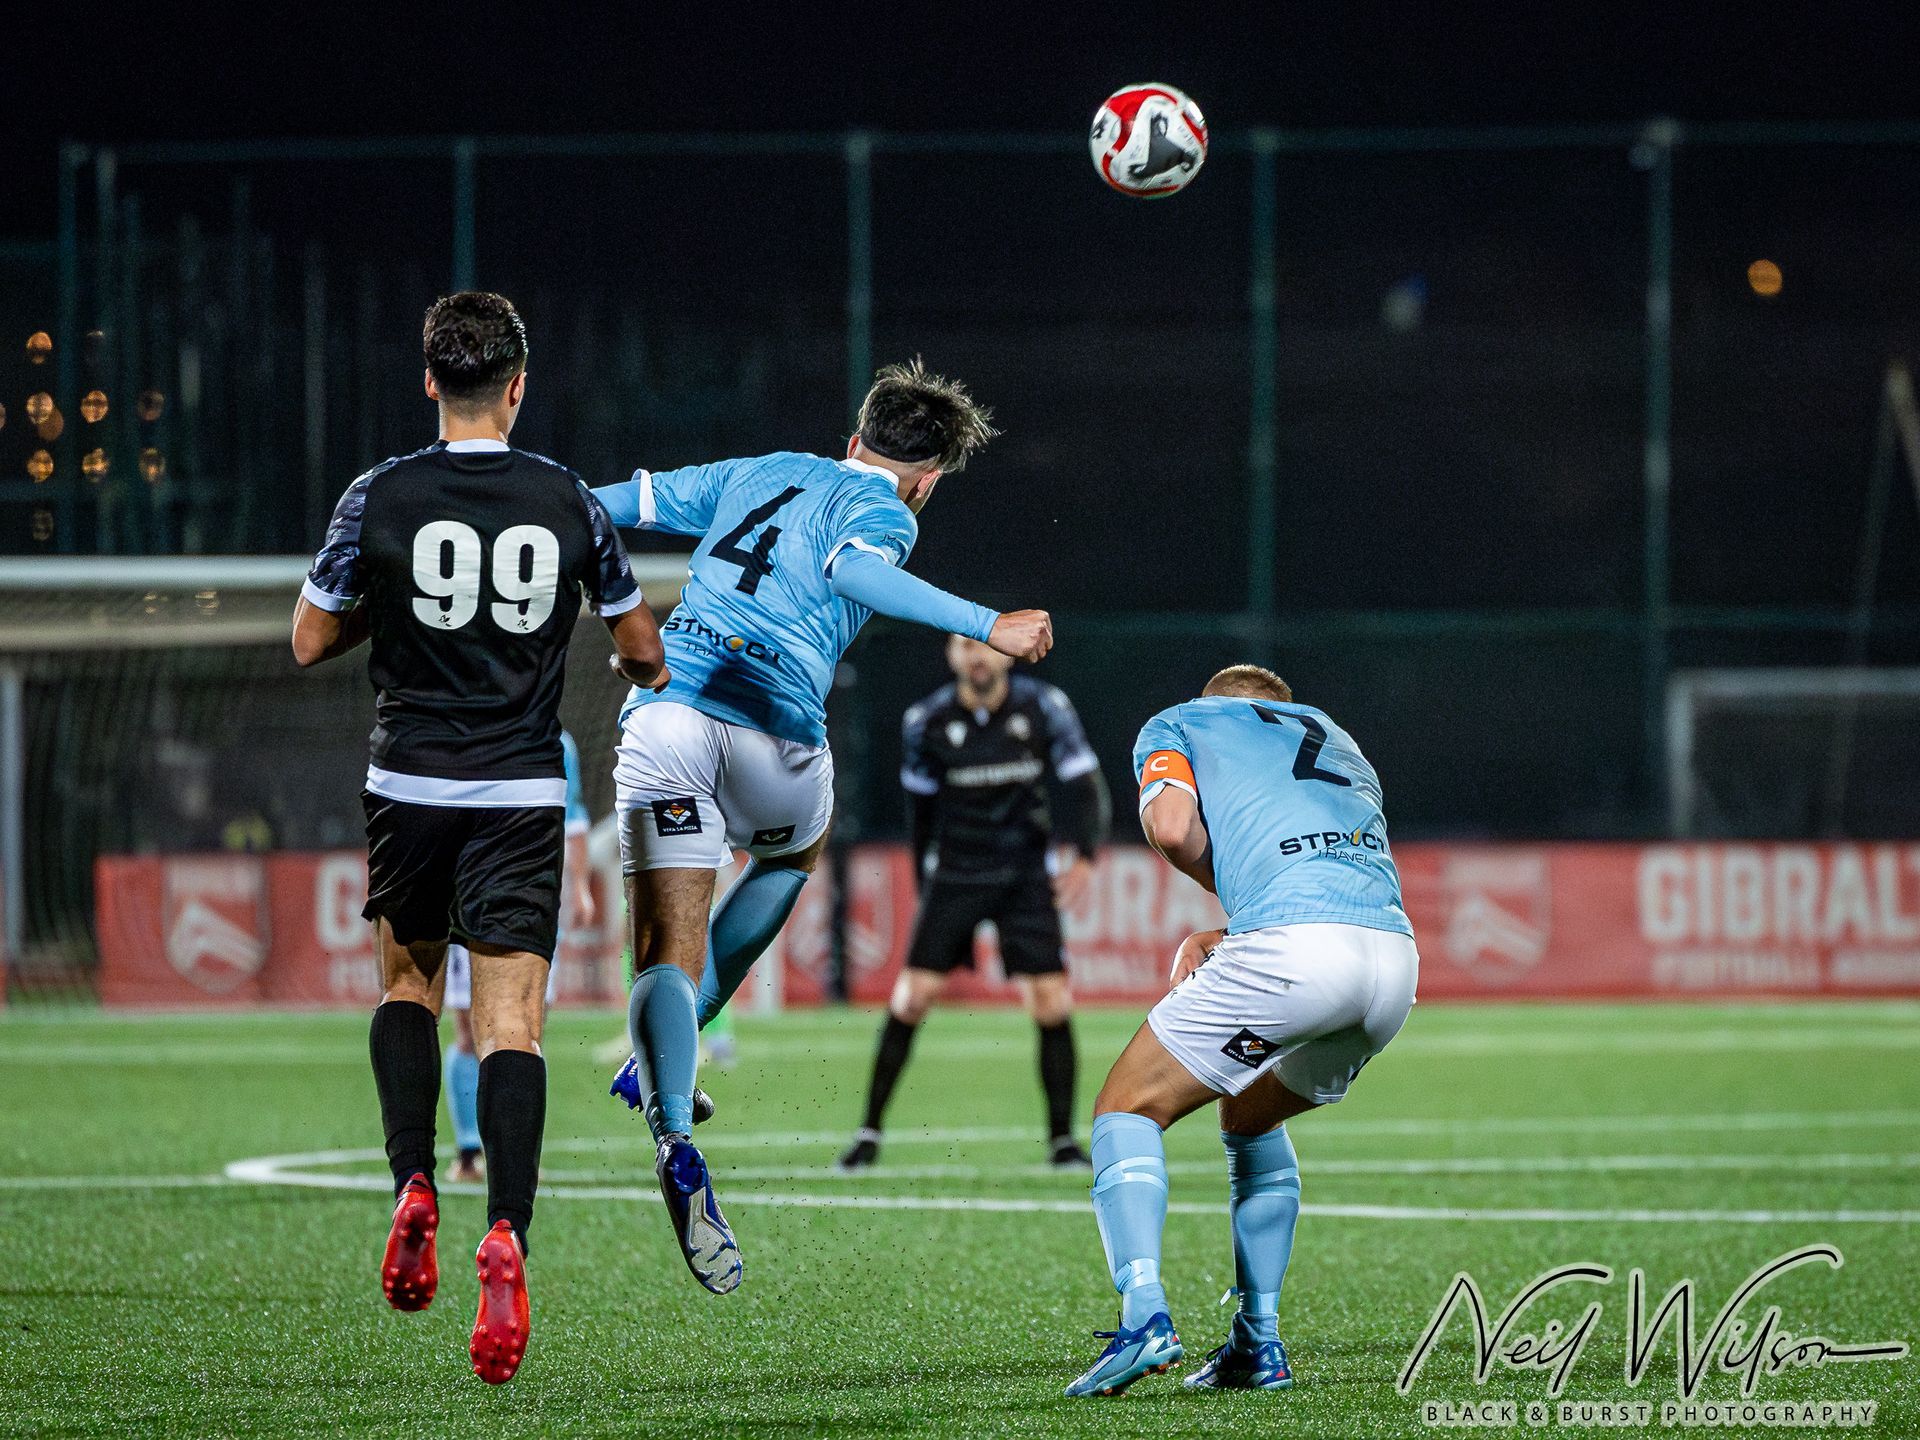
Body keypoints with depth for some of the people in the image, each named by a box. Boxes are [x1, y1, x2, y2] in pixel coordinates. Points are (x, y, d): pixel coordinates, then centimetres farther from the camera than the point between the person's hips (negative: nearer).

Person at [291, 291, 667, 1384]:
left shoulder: (380, 500, -5)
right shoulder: (570, 502, -2)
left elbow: (312, 642, 3)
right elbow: (643, 653, 8)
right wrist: (653, 669, 32)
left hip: (411, 787, 1)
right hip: (524, 793, -1)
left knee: (409, 979, 22)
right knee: (511, 1019, -6)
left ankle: (414, 1188, 3)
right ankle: (506, 1237, -25)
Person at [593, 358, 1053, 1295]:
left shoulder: (760, 474, 25)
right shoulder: (882, 507, 7)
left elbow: (623, 501, 31)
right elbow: (856, 569, -16)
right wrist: (989, 628, -20)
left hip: (662, 709, 4)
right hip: (768, 728, -4)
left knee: (669, 954, -2)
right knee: (794, 852, 31)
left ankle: (674, 1142, -26)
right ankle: (656, 1064, 23)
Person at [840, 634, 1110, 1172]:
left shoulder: (1044, 708, -7)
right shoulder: (927, 722, -4)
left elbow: (1083, 783, -5)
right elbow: (922, 805, 8)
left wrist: (1084, 856, -19)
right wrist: (924, 879, 11)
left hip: (1026, 875, 0)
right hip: (954, 876, 0)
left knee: (1052, 1003, -8)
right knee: (912, 997, -7)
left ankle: (1063, 1140, 3)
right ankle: (870, 1134, 1)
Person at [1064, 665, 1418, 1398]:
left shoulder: (1176, 724, 21)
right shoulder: (1337, 740, 37)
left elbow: (1171, 826, 1)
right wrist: (1224, 937, 25)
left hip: (1291, 944, -6)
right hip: (1395, 953, 6)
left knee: (1128, 1107, 8)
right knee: (1251, 1118, 30)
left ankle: (1144, 1312, -14)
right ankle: (1259, 1344, 22)